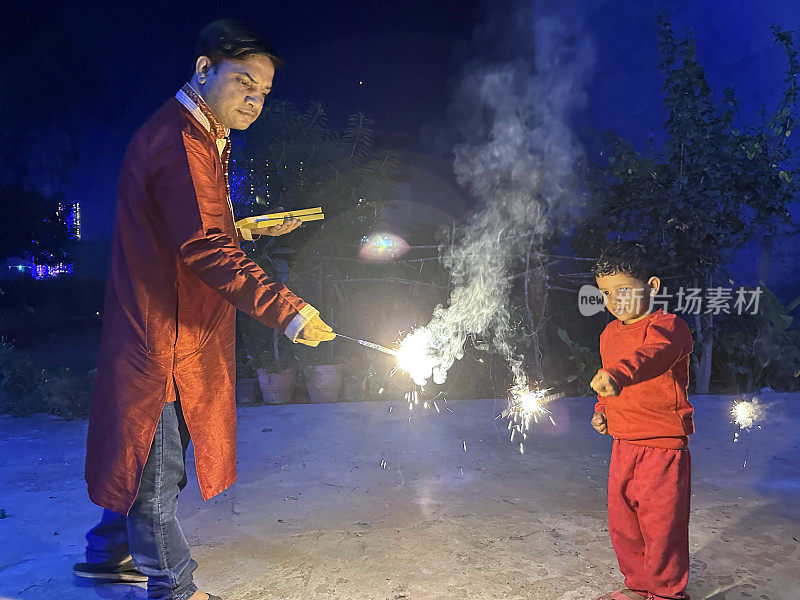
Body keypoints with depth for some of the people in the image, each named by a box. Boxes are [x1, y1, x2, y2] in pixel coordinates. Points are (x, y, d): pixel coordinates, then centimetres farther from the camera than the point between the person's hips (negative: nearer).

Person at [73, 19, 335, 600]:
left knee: (143, 454, 23)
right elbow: (205, 249, -31)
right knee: (158, 467, 5)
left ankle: (110, 553, 42)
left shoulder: (197, 137, 15)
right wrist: (286, 310, -36)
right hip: (164, 333, -11)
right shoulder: (179, 143, -21)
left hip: (169, 329, 11)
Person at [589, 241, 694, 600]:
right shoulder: (609, 333, 9)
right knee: (622, 523, 17)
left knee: (661, 525, 5)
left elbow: (656, 354, -40)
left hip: (663, 447, -7)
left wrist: (618, 373, -59)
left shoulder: (667, 325, -15)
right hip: (622, 443, 8)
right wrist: (601, 409, 7)